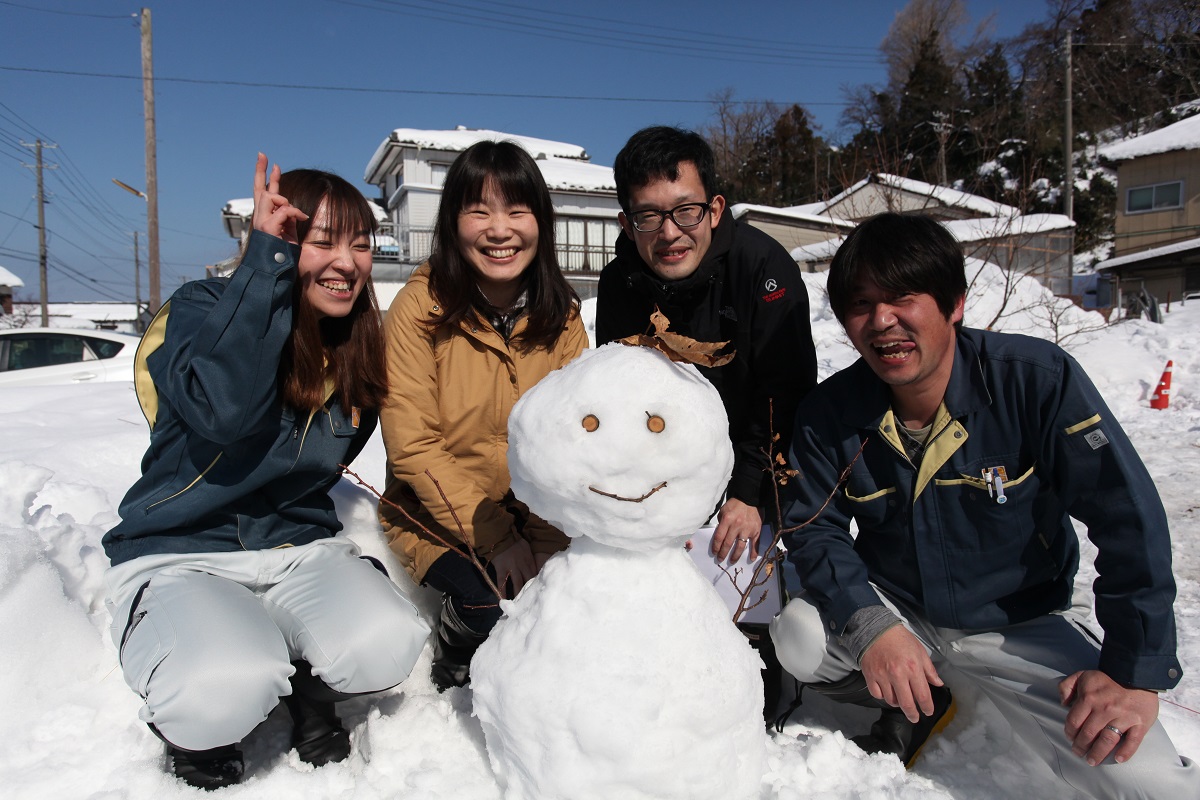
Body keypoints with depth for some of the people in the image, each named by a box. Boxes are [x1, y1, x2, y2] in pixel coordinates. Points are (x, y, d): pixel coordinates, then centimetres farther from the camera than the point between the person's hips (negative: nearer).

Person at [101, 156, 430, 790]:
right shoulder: (203, 309, -10)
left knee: (387, 645, -27)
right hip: (178, 556, -3)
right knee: (231, 686, -34)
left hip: (298, 548, 4)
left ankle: (307, 690, 9)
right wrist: (267, 259, -30)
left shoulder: (359, 351, 3)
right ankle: (194, 724, 5)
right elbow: (224, 411, -34)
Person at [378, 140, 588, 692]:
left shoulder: (562, 317, -1)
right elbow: (412, 446, -15)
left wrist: (544, 538, -19)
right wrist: (493, 536, -19)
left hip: (539, 517, 3)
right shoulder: (421, 307, -13)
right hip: (438, 515, -3)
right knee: (492, 604, -28)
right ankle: (454, 668, 8)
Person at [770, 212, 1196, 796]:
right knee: (797, 638, -25)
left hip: (1022, 626, -2)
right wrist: (870, 625, -23)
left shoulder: (1038, 380, -21)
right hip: (896, 613, 3)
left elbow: (1130, 519, -17)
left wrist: (1136, 669, -18)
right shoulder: (828, 414, -13)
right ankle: (914, 708, 7)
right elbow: (813, 528, -7)